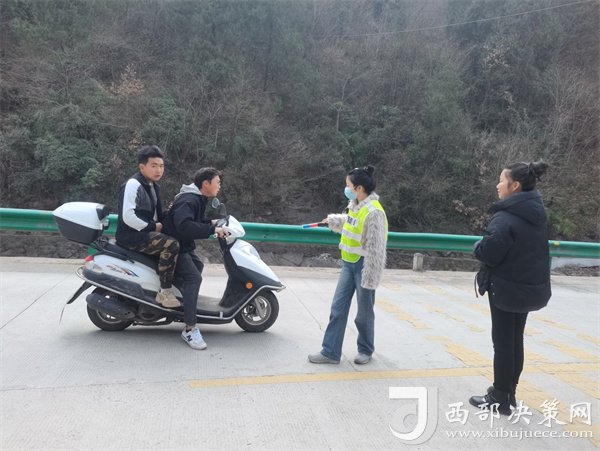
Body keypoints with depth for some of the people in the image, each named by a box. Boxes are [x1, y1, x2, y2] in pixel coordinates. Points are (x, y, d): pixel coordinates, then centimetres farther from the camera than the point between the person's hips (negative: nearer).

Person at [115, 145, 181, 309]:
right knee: (171, 245, -28)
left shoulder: (153, 186, 15)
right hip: (132, 236, -10)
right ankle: (164, 292, -22)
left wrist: (161, 224, 7)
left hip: (146, 232, 10)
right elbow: (128, 217, -24)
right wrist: (152, 226, -17)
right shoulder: (133, 184, -14)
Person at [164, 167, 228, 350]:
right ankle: (189, 329, -26)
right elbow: (184, 225, -38)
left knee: (197, 265, 32)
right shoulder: (189, 200, -22)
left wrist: (211, 223, 11)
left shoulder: (198, 199, 11)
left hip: (184, 245, 11)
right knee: (194, 277, -27)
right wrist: (212, 230, -35)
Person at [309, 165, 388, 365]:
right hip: (349, 263, 8)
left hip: (364, 266, -8)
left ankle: (366, 350, 31)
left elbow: (376, 249, -21)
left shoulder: (373, 212, -21)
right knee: (338, 308, 6)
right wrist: (333, 220, 39)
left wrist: (370, 278, -19)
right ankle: (330, 352, 14)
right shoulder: (355, 206, 5)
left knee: (364, 312, 9)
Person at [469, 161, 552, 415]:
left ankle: (500, 399, 16)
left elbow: (489, 252, -26)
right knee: (515, 340, 17)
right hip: (531, 286, 8)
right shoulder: (537, 214, 7)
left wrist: (478, 247, -6)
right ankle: (508, 393, 30)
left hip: (507, 287, -8)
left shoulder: (506, 216, -22)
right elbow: (534, 250, 15)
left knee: (502, 342, 3)